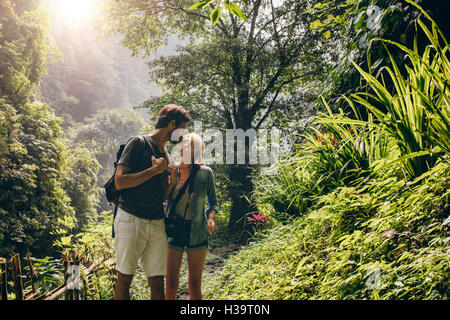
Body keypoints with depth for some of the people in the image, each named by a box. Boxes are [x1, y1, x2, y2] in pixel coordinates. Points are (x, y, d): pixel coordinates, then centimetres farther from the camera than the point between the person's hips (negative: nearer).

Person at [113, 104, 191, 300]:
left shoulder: (166, 154, 18)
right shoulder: (138, 144, -4)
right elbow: (119, 182, -15)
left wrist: (173, 177, 4)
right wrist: (154, 170, -13)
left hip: (157, 223, 6)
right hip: (131, 219, -6)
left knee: (157, 283, 5)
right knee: (124, 278, 4)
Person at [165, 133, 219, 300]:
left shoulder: (205, 172, -1)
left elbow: (213, 202, 7)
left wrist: (210, 217, -12)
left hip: (197, 231, -1)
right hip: (175, 229, 1)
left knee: (195, 284, 7)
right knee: (171, 282, 4)